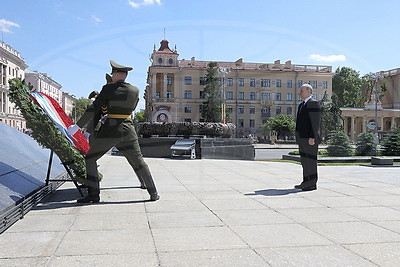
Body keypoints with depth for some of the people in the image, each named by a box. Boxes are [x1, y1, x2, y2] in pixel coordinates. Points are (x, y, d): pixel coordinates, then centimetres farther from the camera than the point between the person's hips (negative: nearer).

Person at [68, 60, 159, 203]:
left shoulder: (108, 88, -6)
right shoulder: (135, 91, 4)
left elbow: (93, 109, -5)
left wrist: (78, 126, 2)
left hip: (109, 131, -3)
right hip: (128, 130, 4)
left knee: (90, 159, 12)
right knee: (138, 162, 15)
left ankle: (93, 194, 7)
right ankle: (153, 193, 15)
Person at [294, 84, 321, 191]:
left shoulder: (313, 103, -8)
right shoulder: (301, 105, 20)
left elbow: (316, 122, -16)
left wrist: (312, 137, -21)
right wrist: (298, 137, 18)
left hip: (310, 138, -9)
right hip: (302, 138, 9)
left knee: (310, 160, -4)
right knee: (304, 160, 12)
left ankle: (312, 184, 3)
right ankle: (306, 182, 19)